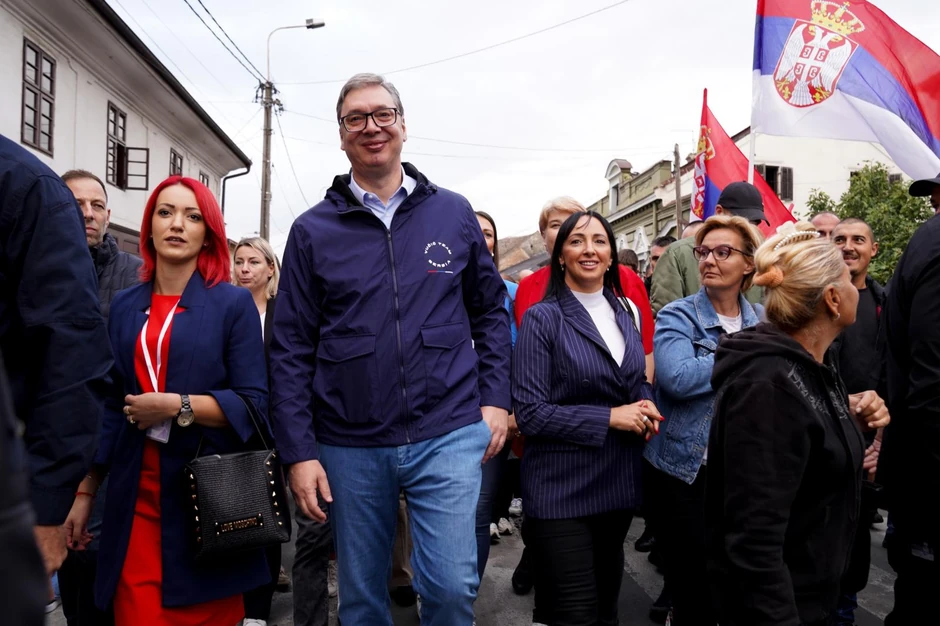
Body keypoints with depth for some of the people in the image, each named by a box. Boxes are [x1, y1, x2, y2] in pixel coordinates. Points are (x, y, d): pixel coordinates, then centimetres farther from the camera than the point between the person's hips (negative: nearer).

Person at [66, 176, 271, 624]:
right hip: (135, 498, 3)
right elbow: (109, 405, 13)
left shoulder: (233, 303, -1)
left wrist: (178, 406, -17)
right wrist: (84, 492, 13)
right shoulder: (124, 307, 11)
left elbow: (254, 403, -7)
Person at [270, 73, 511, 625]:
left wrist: (496, 398, 2)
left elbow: (491, 309, 12)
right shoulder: (313, 231, 1)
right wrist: (299, 451, -4)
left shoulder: (454, 214, 4)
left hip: (448, 435, 0)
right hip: (349, 446, 1)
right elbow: (292, 348, 0)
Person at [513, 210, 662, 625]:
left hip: (619, 480, 6)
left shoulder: (624, 315, 8)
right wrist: (609, 418, -20)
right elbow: (530, 412, -16)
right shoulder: (543, 318, -11)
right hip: (562, 487, -6)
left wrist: (646, 407, -2)